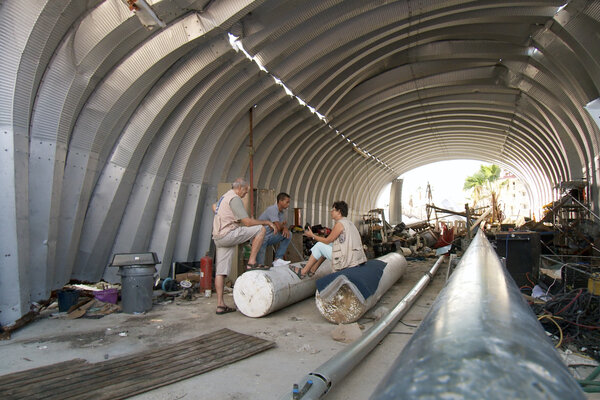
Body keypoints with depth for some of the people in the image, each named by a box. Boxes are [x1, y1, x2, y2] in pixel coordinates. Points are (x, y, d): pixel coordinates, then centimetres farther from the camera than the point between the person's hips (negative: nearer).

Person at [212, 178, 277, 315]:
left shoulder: (224, 197, 21)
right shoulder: (235, 198, -11)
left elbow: (214, 206, 44)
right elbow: (247, 222, -17)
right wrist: (267, 222, -6)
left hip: (218, 238, 10)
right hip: (228, 234, -10)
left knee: (221, 271, 6)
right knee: (260, 229, -9)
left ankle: (220, 305, 7)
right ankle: (251, 262, -6)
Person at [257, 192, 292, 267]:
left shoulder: (282, 212, 8)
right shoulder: (272, 210, -22)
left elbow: (284, 225, 8)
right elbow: (278, 227, -29)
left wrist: (285, 228, -18)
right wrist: (283, 225, -4)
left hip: (269, 238, 8)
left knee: (288, 234, -3)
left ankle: (278, 259, -6)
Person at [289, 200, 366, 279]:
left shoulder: (340, 223, -12)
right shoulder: (348, 222, 14)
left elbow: (327, 240, -4)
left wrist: (312, 235, 8)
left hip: (347, 260, -9)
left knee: (319, 245, 2)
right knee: (325, 246, 20)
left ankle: (303, 272, 11)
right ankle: (312, 270, 27)